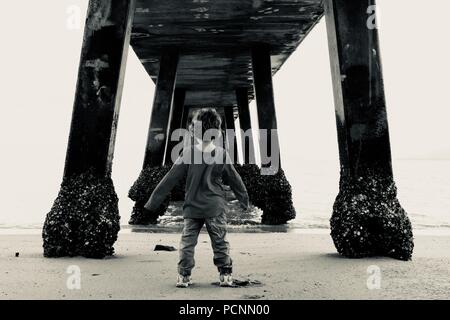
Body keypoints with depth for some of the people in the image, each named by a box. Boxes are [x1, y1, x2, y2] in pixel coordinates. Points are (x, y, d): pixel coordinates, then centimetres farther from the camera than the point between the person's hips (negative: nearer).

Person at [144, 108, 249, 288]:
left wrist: (153, 202, -1)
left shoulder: (188, 153, -9)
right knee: (220, 243, 10)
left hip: (192, 207, 0)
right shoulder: (222, 154, -6)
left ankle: (184, 276, 8)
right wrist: (244, 200, 19)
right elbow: (234, 180, 4)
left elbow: (170, 179, -7)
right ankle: (225, 275, 13)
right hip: (215, 207, 1)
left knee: (187, 242, 8)